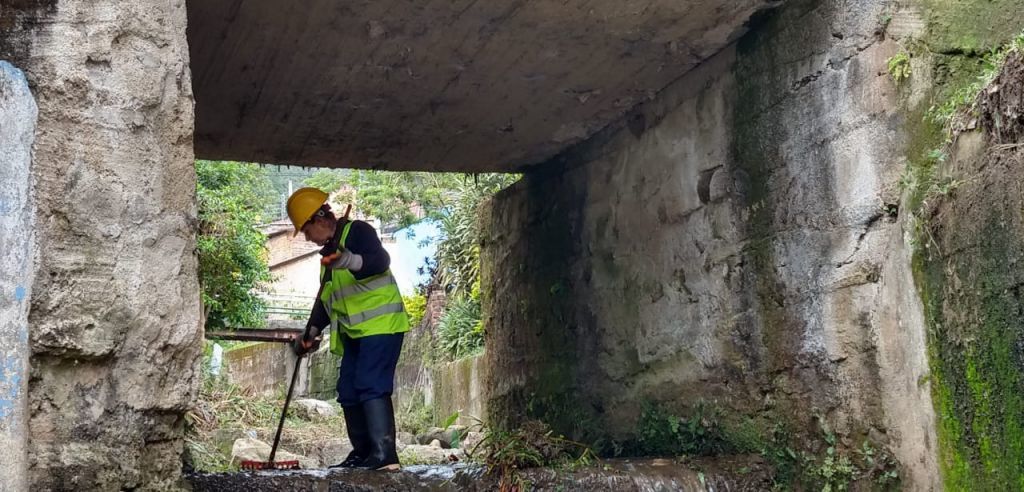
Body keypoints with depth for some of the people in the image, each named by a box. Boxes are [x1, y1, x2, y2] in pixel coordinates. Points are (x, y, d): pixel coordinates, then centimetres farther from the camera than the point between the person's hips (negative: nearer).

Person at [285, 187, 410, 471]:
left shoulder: (357, 231, -7)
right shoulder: (329, 252, 22)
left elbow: (381, 261, -26)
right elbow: (325, 300, 28)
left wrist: (351, 261, -43)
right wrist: (310, 334, 23)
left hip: (381, 324, -10)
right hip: (354, 331, 10)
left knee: (371, 387, -19)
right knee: (348, 392, 9)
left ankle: (385, 455, -22)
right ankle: (363, 453, 16)